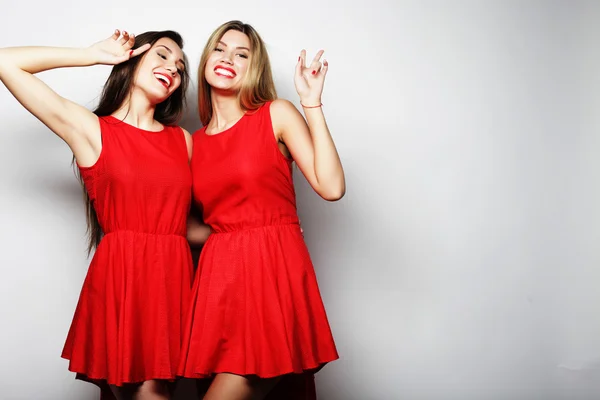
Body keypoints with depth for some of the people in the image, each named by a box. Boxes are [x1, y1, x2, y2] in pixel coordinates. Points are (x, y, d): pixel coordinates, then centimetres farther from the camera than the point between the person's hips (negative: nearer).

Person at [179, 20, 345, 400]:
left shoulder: (277, 114, 3)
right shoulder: (194, 143, 14)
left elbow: (332, 187, -11)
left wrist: (312, 102, -9)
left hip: (275, 270, -4)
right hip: (219, 276, 5)